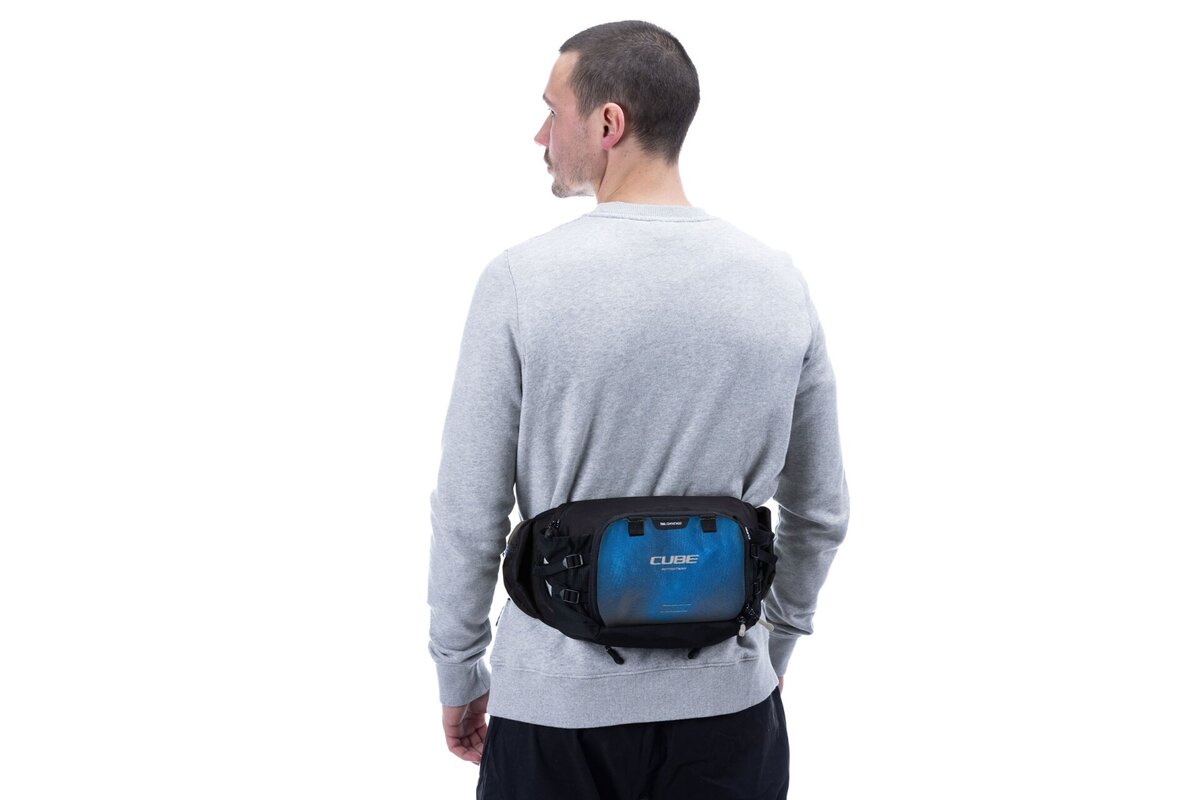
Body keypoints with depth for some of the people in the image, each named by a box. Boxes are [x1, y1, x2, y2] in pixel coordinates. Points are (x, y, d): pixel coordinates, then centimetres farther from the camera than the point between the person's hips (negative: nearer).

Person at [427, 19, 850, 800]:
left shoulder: (522, 281, -13)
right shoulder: (780, 284, -2)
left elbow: (470, 514, -8)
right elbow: (821, 511, 6)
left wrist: (458, 673, 5)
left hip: (556, 705, -2)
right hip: (727, 704, 3)